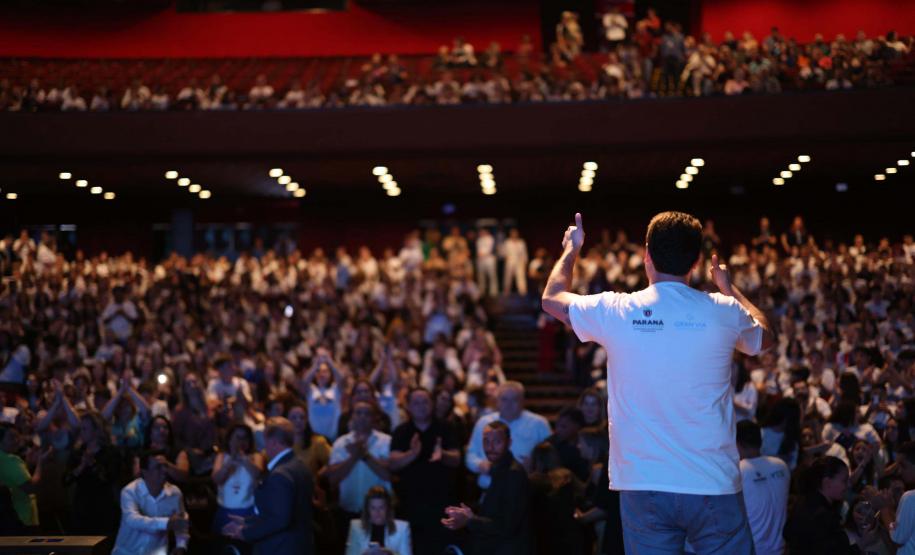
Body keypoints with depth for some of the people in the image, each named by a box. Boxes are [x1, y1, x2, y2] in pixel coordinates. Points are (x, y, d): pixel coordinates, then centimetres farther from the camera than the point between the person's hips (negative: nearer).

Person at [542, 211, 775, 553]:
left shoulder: (615, 311, -4)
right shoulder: (724, 312, -4)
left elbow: (552, 298, 17)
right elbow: (766, 338, 21)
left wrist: (571, 249, 34)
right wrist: (729, 287, 34)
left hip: (643, 487, 1)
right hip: (714, 486, 0)